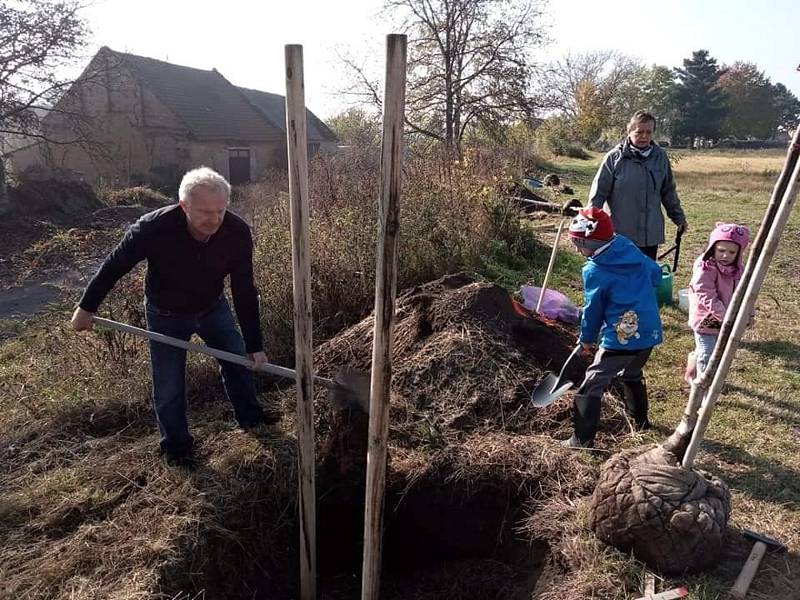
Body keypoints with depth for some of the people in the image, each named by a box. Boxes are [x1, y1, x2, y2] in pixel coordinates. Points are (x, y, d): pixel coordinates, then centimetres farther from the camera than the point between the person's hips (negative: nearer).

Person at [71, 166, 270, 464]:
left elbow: (244, 291, -20)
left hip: (213, 307, 2)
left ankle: (251, 418, 37)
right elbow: (114, 266, -15)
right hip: (166, 314, -2)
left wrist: (254, 345, -18)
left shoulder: (237, 232, -28)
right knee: (168, 387, 4)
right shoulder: (154, 228, -34)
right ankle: (176, 447, 28)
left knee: (239, 361, 12)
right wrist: (87, 307, -4)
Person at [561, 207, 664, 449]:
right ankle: (641, 421, 46)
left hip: (621, 338, -8)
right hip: (651, 332, 8)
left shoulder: (594, 271, -14)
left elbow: (593, 310, -5)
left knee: (592, 385, -2)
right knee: (633, 375, 31)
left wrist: (587, 339, 10)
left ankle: (583, 440, -2)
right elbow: (656, 273, 18)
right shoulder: (632, 250, 4)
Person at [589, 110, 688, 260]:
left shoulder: (660, 157, 4)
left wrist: (679, 218, 20)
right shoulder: (615, 157, -7)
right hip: (621, 234, -3)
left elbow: (668, 192, 15)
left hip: (651, 233, 4)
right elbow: (598, 193, -6)